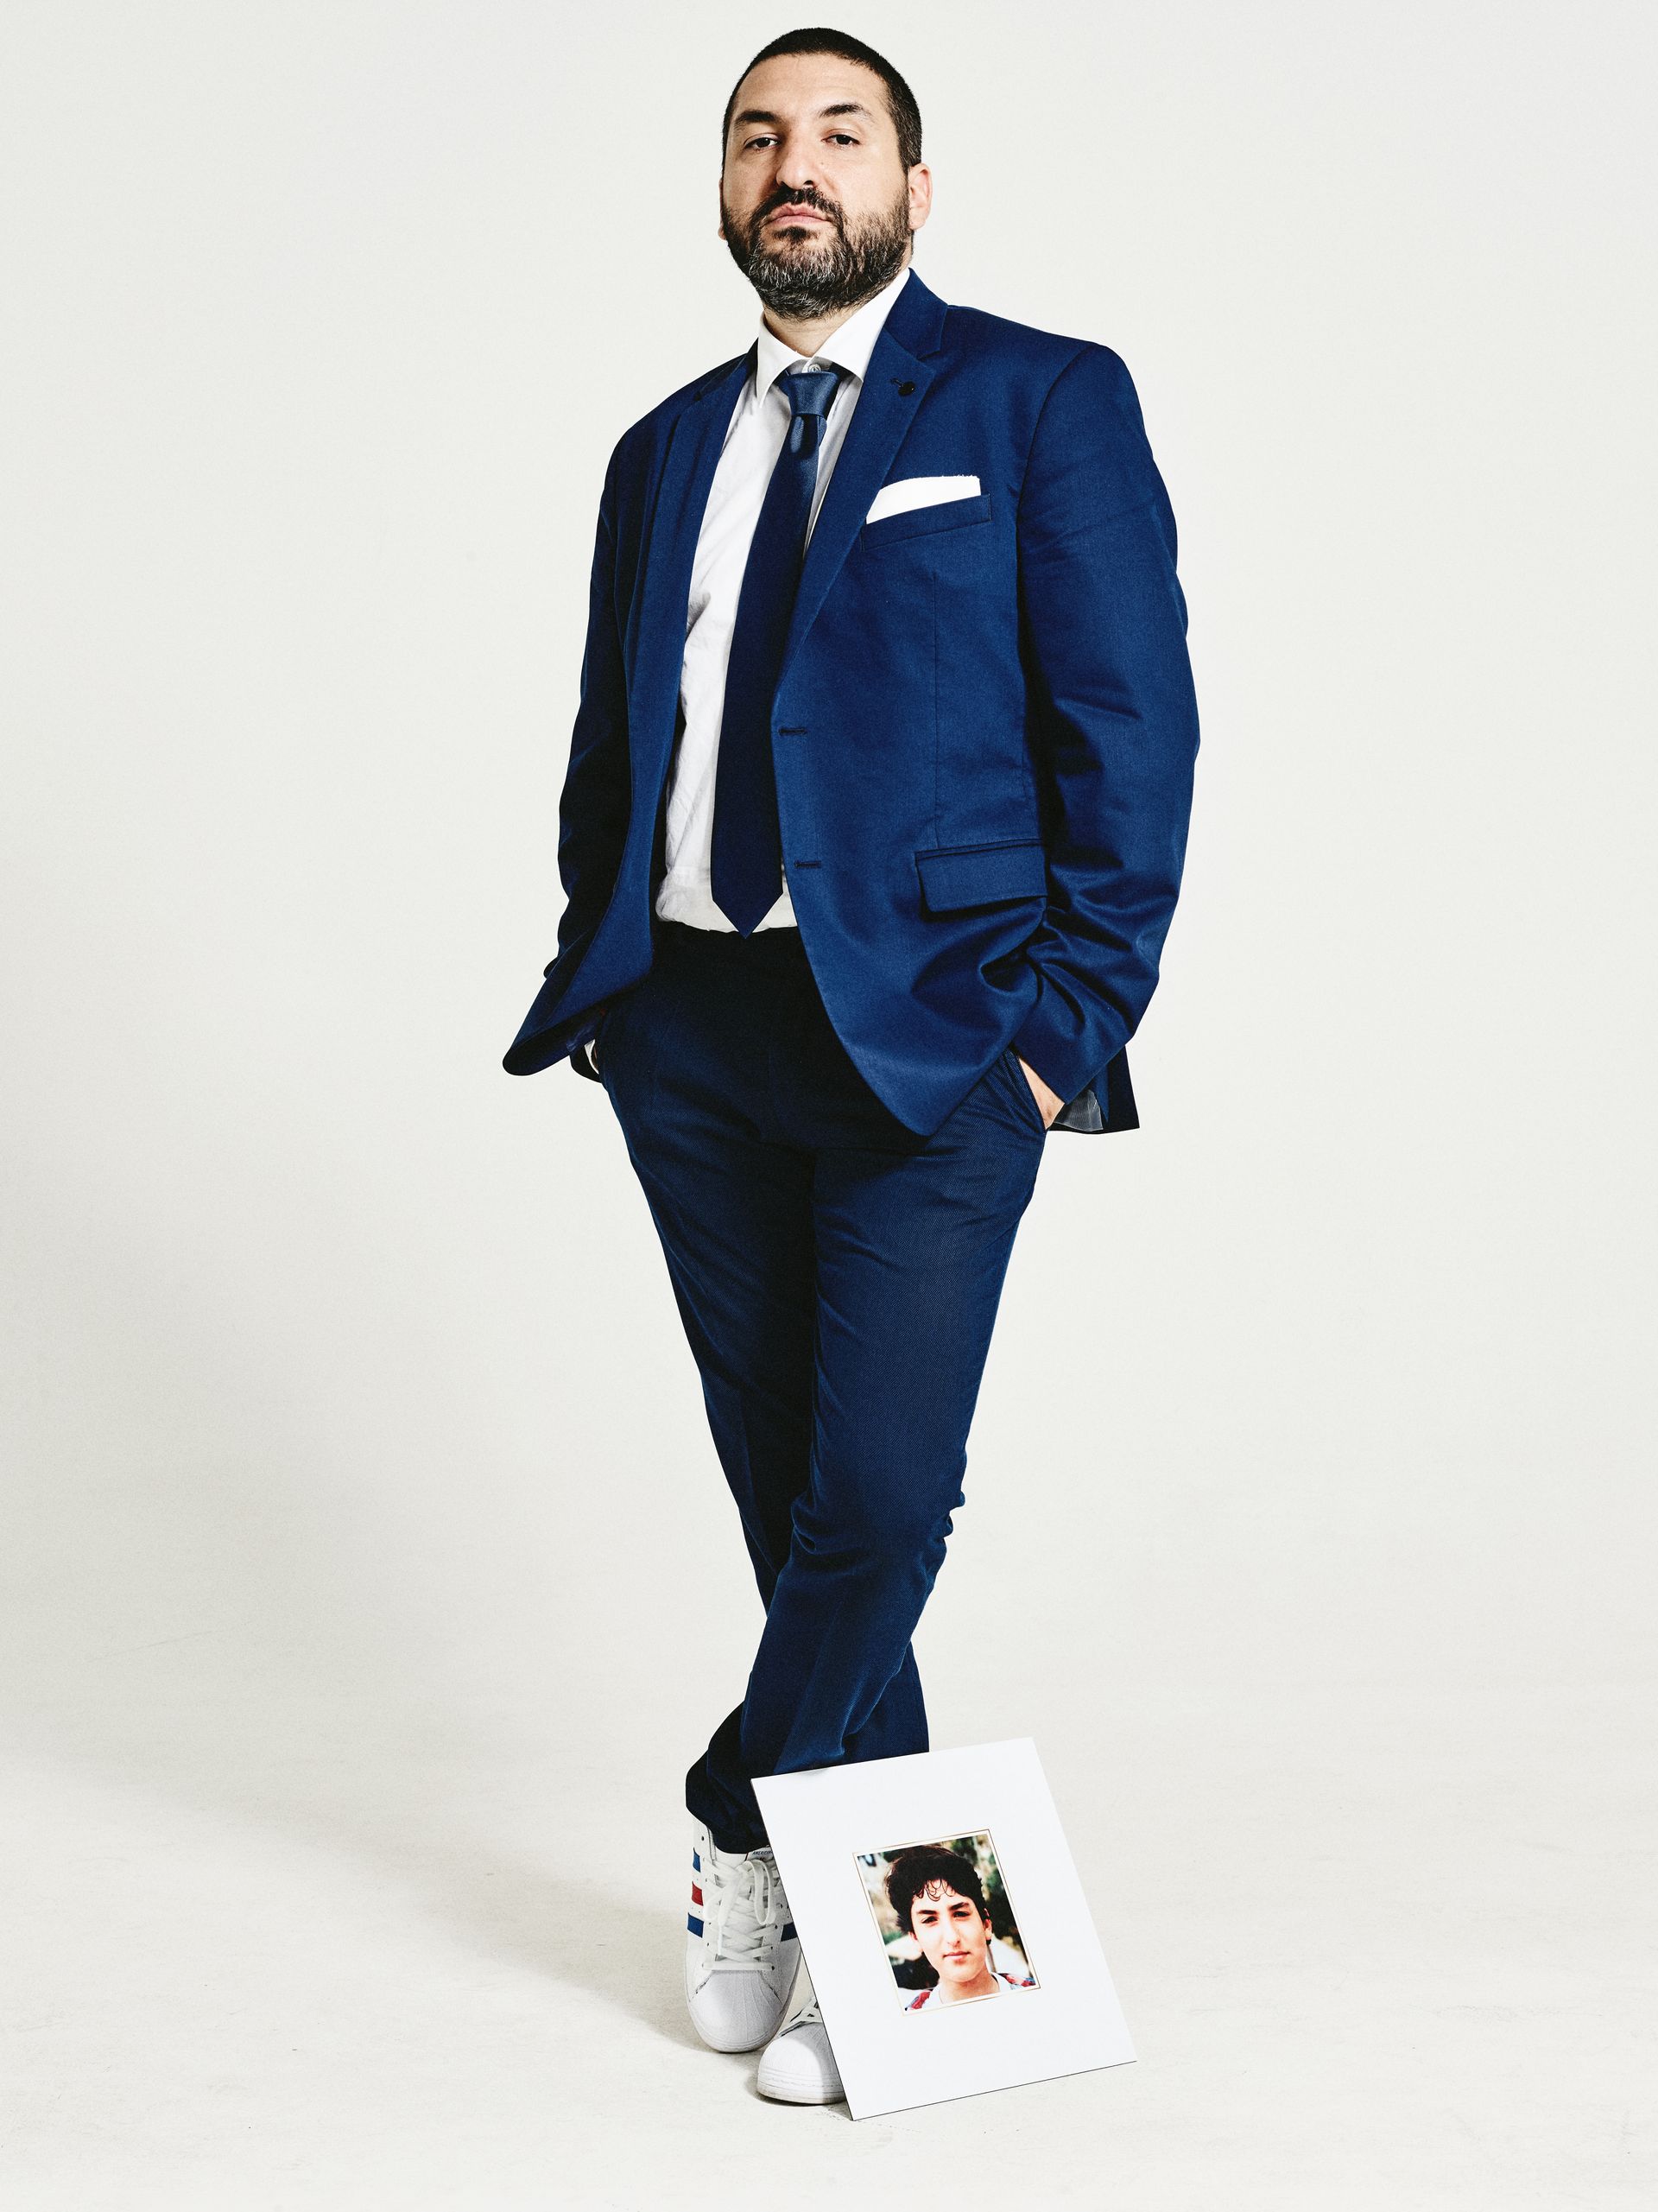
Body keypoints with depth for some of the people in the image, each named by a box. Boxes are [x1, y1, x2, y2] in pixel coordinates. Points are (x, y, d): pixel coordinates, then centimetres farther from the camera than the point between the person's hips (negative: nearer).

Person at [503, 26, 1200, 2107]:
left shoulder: (1039, 399, 1)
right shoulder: (668, 448, 17)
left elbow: (1128, 726, -4)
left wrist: (1073, 1013, -11)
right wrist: (593, 971, 9)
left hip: (927, 1032, -5)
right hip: (689, 1034, 5)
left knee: (877, 1497, -9)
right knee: (782, 1484, 8)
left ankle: (747, 1830, 14)